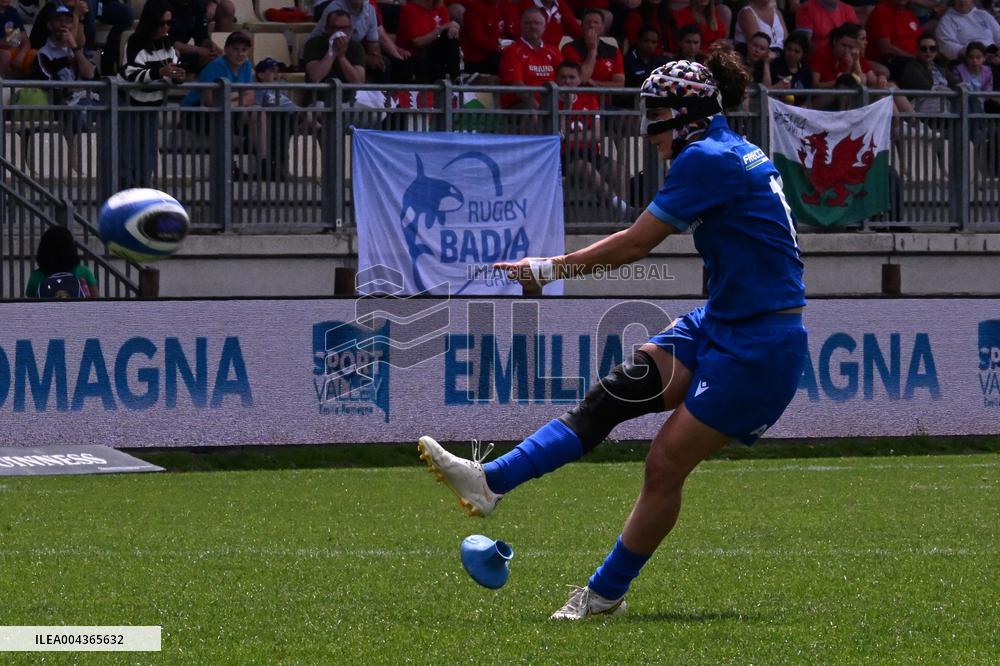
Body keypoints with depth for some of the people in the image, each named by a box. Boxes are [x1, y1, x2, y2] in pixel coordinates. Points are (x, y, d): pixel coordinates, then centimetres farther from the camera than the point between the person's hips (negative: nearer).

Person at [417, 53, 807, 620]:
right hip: (720, 324, 9)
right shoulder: (740, 153, 12)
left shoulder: (707, 159, -16)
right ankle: (491, 482, -10)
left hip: (758, 348, -9)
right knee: (613, 394, -3)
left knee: (666, 466, -6)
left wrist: (548, 269, -6)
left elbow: (637, 243, -14)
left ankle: (606, 593, 6)